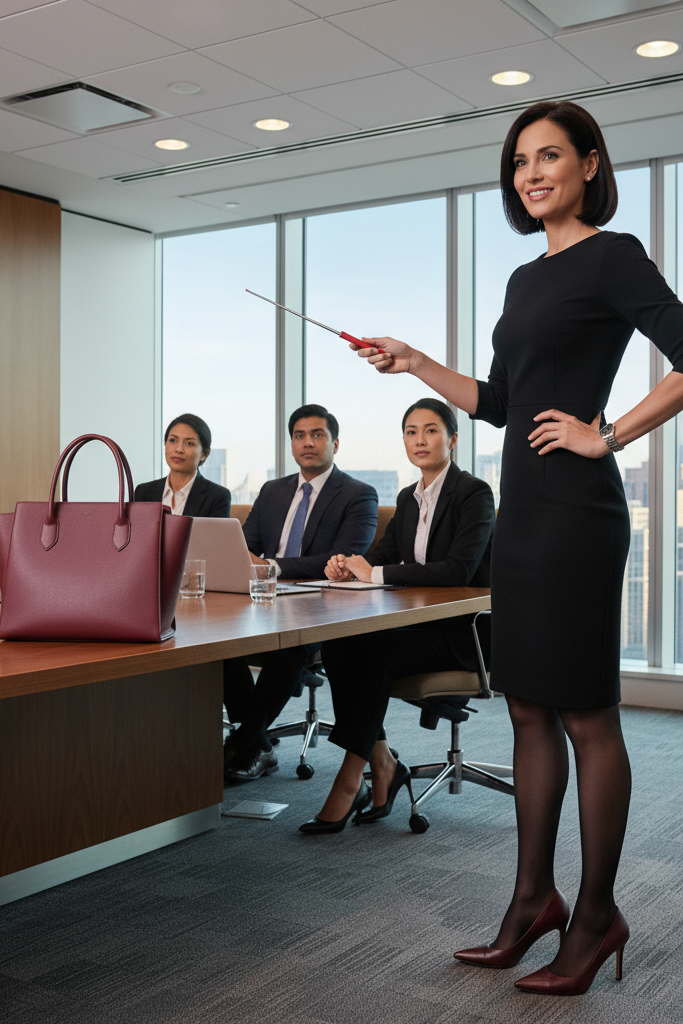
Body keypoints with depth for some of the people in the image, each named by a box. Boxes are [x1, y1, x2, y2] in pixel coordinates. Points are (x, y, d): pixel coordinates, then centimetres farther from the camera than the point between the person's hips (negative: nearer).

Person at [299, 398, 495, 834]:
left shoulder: (475, 494, -9)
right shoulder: (408, 498, 15)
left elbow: (459, 569, -22)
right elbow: (382, 555, 14)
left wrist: (375, 573, -21)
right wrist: (349, 565, -11)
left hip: (460, 631, -7)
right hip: (417, 622, 7)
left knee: (370, 653, -30)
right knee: (337, 644, -21)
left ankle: (349, 780, -21)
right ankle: (382, 764, -11)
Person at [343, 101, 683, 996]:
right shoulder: (526, 278, 19)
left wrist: (608, 435, -14)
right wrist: (413, 364, 14)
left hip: (576, 511, -9)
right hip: (523, 510, 9)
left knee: (585, 716, -1)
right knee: (529, 711, 11)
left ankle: (596, 914, 13)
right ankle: (534, 899, 22)